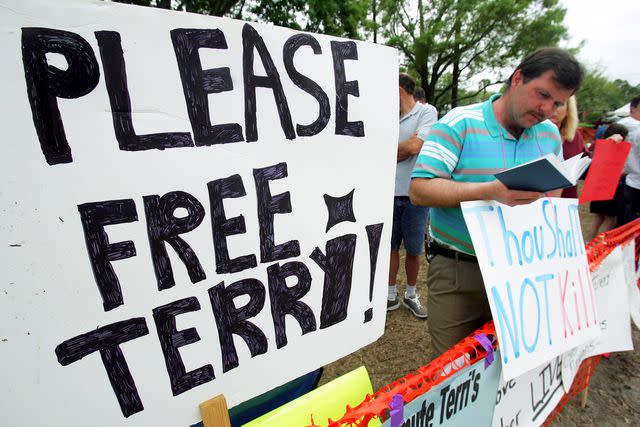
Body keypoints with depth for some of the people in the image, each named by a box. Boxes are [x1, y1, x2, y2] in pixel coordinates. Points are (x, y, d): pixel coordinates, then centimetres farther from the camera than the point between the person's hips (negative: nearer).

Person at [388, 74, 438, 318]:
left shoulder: (427, 111, -3)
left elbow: (414, 146, -16)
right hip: (389, 194, 4)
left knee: (414, 250, 10)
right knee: (390, 246, 11)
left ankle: (411, 294, 29)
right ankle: (391, 295, 26)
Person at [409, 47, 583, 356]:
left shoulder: (550, 135, 10)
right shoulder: (459, 123, -10)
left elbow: (554, 193, 20)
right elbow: (419, 190, -18)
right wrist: (490, 192, -27)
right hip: (457, 271, -5)